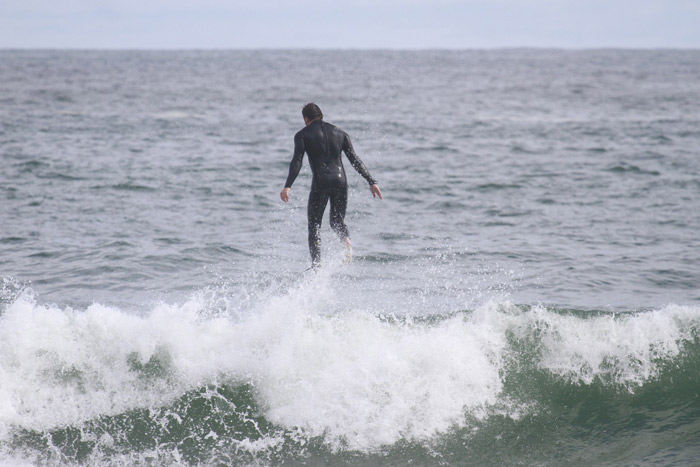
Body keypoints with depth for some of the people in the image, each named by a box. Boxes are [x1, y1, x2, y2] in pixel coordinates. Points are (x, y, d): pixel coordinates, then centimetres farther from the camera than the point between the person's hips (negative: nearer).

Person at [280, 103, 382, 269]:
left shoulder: (303, 135, 5)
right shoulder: (340, 133, 15)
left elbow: (297, 161, -9)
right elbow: (355, 160, 8)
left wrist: (287, 186, -15)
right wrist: (371, 181, 7)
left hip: (320, 182, -3)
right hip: (340, 180, 3)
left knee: (314, 225, 8)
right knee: (337, 220, 19)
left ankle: (316, 265, -6)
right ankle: (347, 241, -16)